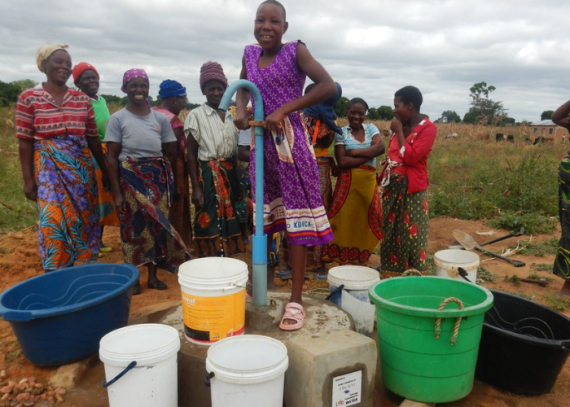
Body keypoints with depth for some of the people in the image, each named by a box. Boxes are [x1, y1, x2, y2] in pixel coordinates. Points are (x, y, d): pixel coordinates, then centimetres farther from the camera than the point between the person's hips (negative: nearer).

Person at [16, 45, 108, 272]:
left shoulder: (82, 99, 7)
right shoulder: (28, 98, 0)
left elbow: (93, 138, 11)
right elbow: (25, 142, -2)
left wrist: (104, 170, 11)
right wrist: (28, 179, -6)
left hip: (82, 168, 3)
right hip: (48, 168, -3)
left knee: (84, 220, 6)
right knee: (53, 221, -6)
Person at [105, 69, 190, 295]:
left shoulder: (160, 118, 4)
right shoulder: (118, 118, -4)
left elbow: (171, 153, 10)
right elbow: (112, 157, -6)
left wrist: (164, 176, 2)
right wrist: (117, 192, -10)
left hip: (157, 179, 3)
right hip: (130, 178, -2)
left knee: (157, 223, 7)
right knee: (133, 226, 4)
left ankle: (153, 276, 21)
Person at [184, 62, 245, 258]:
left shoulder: (230, 116, 12)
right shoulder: (196, 115, -3)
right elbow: (191, 154, -6)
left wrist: (237, 182, 14)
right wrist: (196, 188, -14)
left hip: (230, 174, 6)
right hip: (208, 176, -5)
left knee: (228, 224, 10)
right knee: (209, 225, -5)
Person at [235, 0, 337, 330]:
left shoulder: (296, 51, -4)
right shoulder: (250, 54, 11)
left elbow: (329, 86, -15)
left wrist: (284, 109, -18)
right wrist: (241, 110, 4)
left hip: (290, 141, -5)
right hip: (260, 142, 6)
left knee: (296, 217, -4)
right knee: (263, 215, 12)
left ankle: (296, 299, 2)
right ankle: (265, 276, 29)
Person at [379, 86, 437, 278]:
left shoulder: (428, 128, -10)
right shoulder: (400, 126, 11)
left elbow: (411, 157, -20)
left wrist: (399, 132, -12)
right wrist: (384, 175, 13)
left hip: (412, 190, -7)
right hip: (392, 187, 7)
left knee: (412, 236, -3)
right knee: (390, 235, 11)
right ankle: (391, 277, 23)